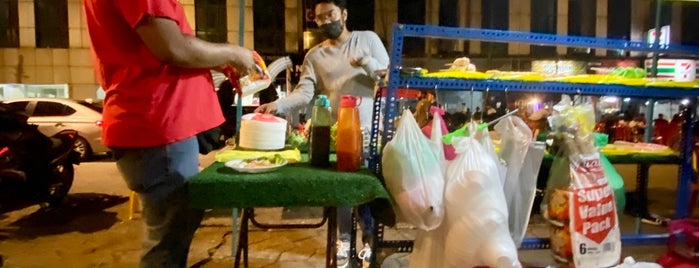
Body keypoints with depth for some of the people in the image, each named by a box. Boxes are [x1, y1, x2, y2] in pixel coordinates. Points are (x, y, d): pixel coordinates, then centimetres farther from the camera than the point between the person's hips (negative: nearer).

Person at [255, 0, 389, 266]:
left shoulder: (368, 39, 1)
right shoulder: (315, 55, 5)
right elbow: (304, 92, -7)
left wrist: (367, 62, -21)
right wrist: (277, 105, -24)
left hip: (369, 129, -2)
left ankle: (369, 237, 28)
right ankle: (344, 238, 31)